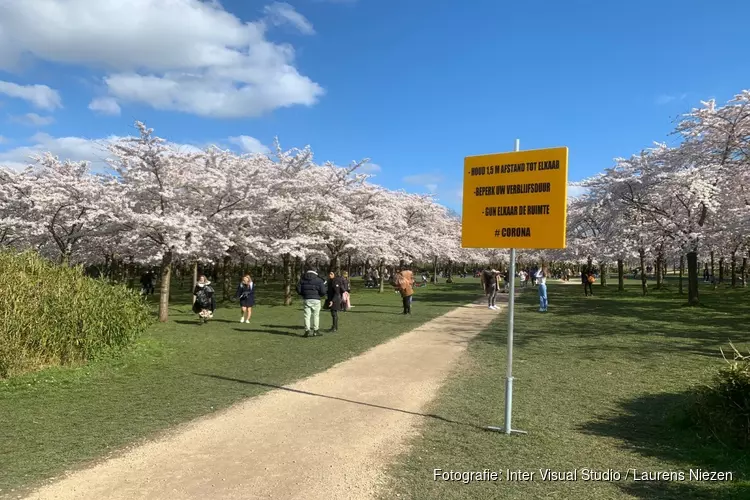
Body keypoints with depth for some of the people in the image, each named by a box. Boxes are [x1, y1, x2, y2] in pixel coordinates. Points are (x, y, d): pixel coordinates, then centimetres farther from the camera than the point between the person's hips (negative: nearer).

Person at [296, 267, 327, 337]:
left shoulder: (302, 280, 9)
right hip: (315, 300, -1)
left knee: (307, 315, 4)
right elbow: (323, 291, -6)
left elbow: (298, 290, 3)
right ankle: (315, 331, 10)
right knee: (316, 315, 8)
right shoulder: (319, 280, 1)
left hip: (306, 300, 2)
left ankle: (307, 330, -1)